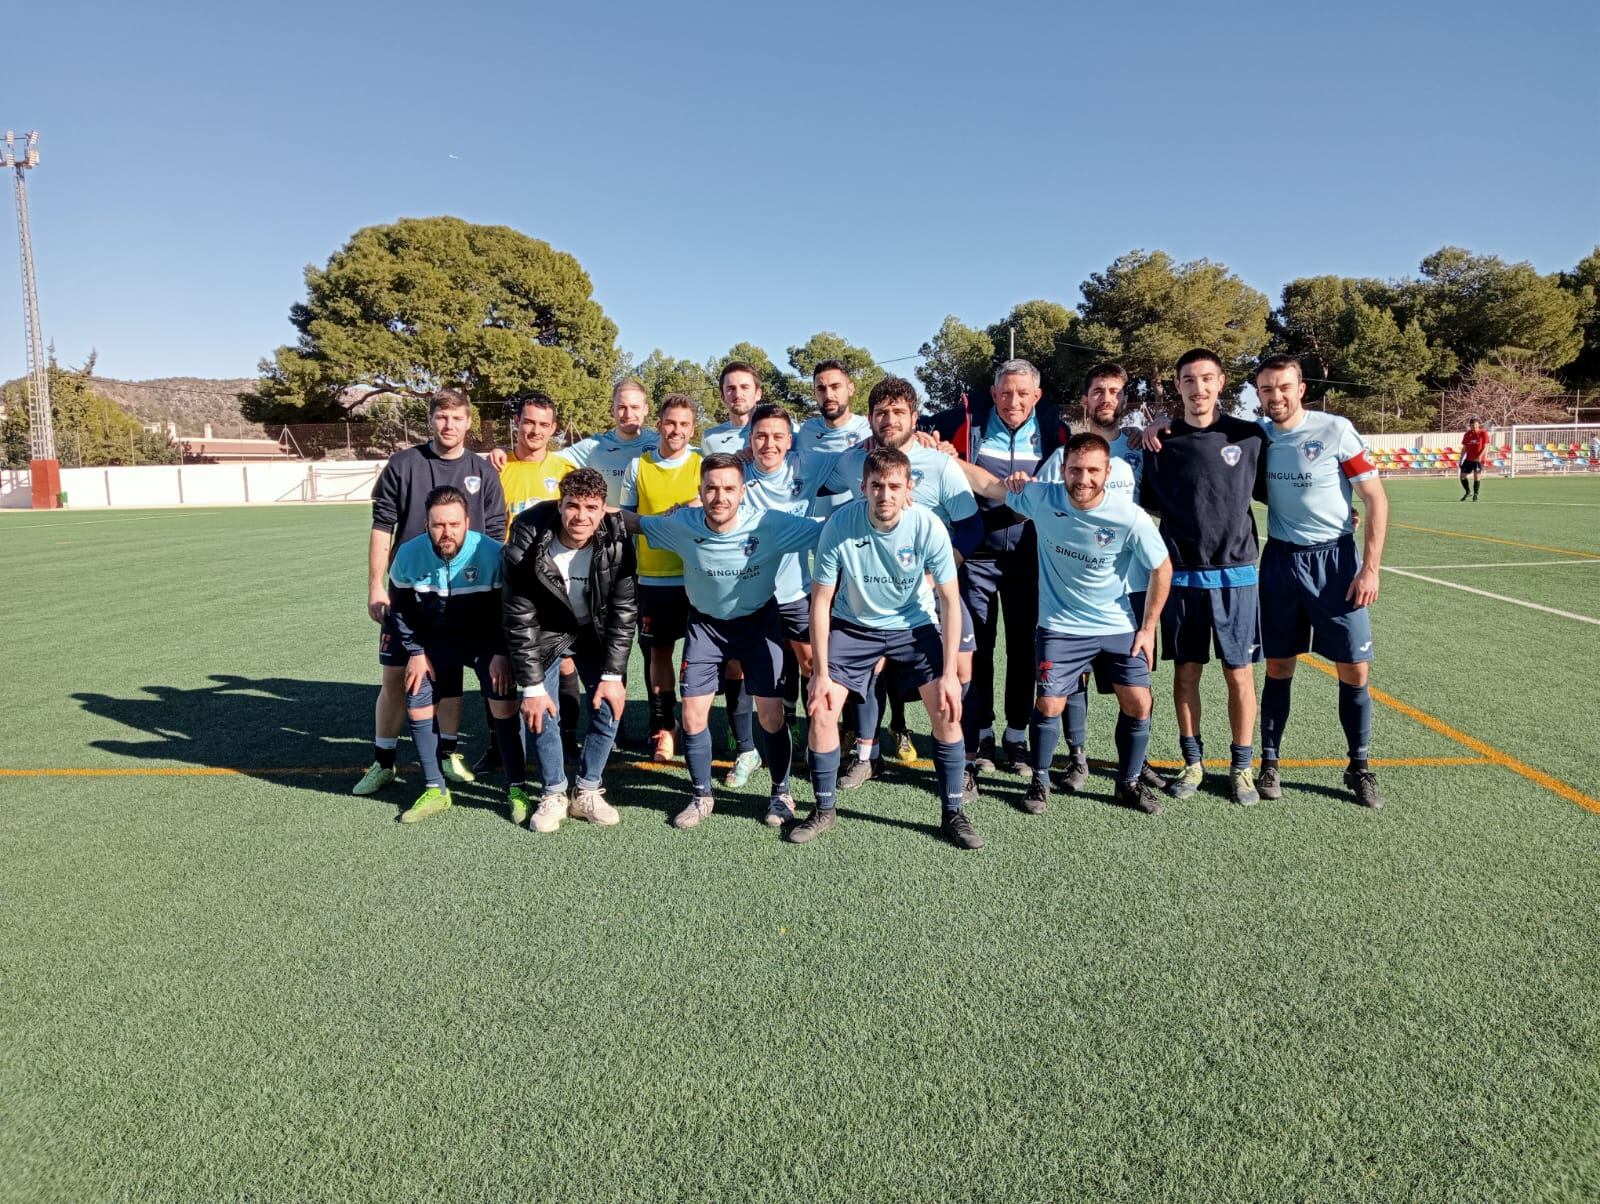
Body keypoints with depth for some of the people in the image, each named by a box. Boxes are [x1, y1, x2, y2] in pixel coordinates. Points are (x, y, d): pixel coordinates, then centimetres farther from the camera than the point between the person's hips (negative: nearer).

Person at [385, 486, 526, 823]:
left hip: (486, 641, -3)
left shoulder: (492, 554, -25)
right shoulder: (409, 554, -16)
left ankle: (517, 789, -4)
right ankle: (435, 791, 13)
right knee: (418, 708, -3)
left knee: (505, 706, -17)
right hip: (435, 643, 3)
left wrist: (502, 653, -18)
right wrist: (415, 652, -4)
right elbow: (400, 608, 0)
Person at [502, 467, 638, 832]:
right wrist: (532, 686, -19)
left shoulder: (617, 542, -25)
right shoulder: (527, 546, -29)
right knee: (540, 712, -8)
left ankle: (588, 792, 11)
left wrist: (613, 674, -16)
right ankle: (554, 795, 11)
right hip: (546, 632, -1)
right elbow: (520, 620, -21)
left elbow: (624, 610, -16)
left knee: (609, 706, -6)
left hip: (597, 633, 1)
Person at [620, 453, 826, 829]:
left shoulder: (770, 524, -27)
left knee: (771, 713, -5)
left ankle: (781, 793, 19)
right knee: (692, 715, -3)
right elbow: (635, 522, -2)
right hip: (706, 622, 2)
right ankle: (701, 796, 20)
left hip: (759, 621, -1)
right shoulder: (681, 525, -20)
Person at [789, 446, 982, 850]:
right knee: (821, 710, -9)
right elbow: (821, 601, -15)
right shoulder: (840, 525, -24)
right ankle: (824, 810, 13)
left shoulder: (928, 526, -24)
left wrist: (949, 674, -17)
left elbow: (950, 600, -14)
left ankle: (953, 813, 9)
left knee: (947, 712, -10)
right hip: (853, 624, 0)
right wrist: (821, 673, -16)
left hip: (914, 624, 0)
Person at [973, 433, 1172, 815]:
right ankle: (1039, 782, 19)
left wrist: (1148, 628, -2)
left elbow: (1161, 569, -4)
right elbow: (989, 488, 2)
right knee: (1049, 705, -5)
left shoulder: (1130, 516, -19)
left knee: (1138, 704, 0)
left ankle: (1129, 783, 24)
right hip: (1060, 626, 0)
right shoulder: (1041, 497, -16)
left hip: (1119, 627, 1)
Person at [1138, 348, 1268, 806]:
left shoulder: (1250, 436, 0)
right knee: (1185, 670, 8)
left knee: (1239, 672, 4)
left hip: (1235, 573, -1)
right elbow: (1149, 504, 12)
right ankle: (1192, 763, 23)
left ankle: (1241, 767, 18)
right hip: (1181, 575, 1)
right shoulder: (1161, 442, 2)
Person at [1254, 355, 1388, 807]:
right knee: (1278, 667, 7)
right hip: (1281, 559, 2)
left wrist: (1371, 567, -12)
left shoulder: (1336, 430, -9)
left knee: (1353, 671, 1)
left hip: (1335, 558, -2)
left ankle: (1359, 767, 18)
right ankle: (1269, 762, 18)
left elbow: (1376, 499, -6)